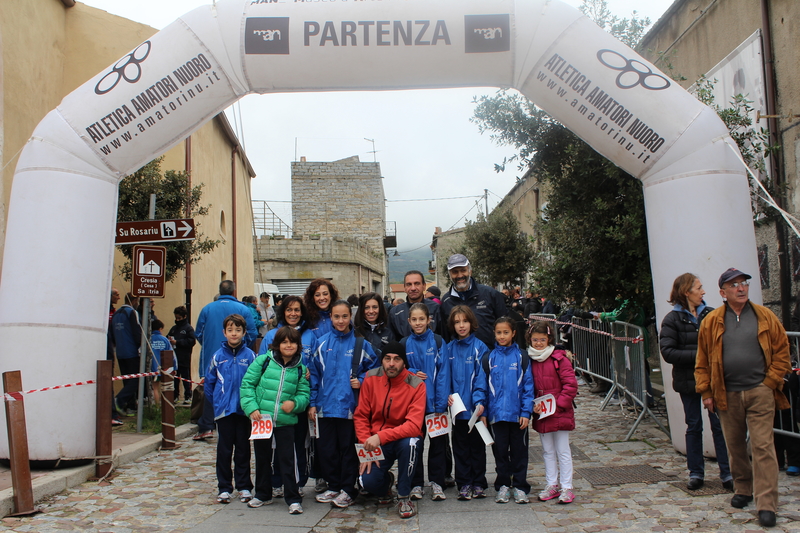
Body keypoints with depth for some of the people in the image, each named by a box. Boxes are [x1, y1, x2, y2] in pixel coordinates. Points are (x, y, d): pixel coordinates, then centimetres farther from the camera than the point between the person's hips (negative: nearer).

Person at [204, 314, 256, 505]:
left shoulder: (250, 355, -4)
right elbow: (209, 383, 7)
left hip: (244, 410, -1)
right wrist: (215, 403, 4)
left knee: (243, 449, 10)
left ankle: (244, 487, 20)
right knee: (224, 449, 8)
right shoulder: (218, 356, 0)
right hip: (223, 410, 1)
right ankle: (224, 488, 18)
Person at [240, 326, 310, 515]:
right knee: (262, 458, 14)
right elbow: (247, 384, -2)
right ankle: (263, 494, 31)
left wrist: (295, 403, -16)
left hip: (286, 422, 0)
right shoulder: (263, 361, -3)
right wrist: (251, 407, -11)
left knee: (287, 460, 1)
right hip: (261, 419, 0)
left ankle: (293, 499, 10)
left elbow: (304, 394, 5)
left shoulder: (300, 369, 4)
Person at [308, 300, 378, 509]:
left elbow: (373, 368, 8)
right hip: (326, 405, 3)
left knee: (348, 449, 5)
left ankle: (348, 490, 17)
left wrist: (361, 381, -9)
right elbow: (315, 374, 9)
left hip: (349, 406, -2)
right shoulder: (322, 343, 5)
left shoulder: (360, 343, -1)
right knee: (326, 449, 9)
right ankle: (333, 487, 24)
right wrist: (313, 403, 6)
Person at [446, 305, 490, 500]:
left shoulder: (479, 347, -6)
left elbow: (481, 376, -10)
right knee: (460, 446, 10)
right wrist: (448, 395, -5)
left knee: (477, 444, 8)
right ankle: (464, 484, 19)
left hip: (474, 406, -3)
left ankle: (478, 483, 19)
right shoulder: (449, 348, 5)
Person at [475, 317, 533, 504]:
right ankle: (503, 485, 23)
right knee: (500, 451, 10)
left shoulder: (521, 357, -1)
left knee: (519, 451, 8)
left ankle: (519, 486, 20)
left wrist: (526, 412, -8)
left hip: (517, 414, -1)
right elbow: (482, 386, 4)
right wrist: (482, 411, -2)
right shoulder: (490, 358, 2)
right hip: (496, 414, 1)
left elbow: (528, 386, -2)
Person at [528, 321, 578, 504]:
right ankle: (552, 485, 25)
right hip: (541, 415, 5)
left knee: (563, 451, 4)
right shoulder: (530, 360, 4)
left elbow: (571, 384, -12)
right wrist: (533, 405, -4)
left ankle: (566, 487, 12)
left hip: (560, 413, -5)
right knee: (547, 451, 14)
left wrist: (559, 403, -17)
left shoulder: (559, 358, -10)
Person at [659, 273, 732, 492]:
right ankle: (696, 473, 20)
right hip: (688, 381, -1)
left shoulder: (711, 314, 2)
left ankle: (727, 473, 12)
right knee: (694, 427, 9)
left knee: (719, 424, 1)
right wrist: (697, 355, -18)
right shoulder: (672, 319, -5)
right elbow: (667, 352, -12)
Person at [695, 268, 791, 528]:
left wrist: (771, 381, -3)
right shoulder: (711, 321, 2)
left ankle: (766, 505, -1)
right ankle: (742, 489, 33)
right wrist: (706, 392, 2)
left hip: (760, 392, -1)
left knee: (762, 446, -5)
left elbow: (782, 351, 5)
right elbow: (703, 361, 6)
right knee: (735, 447, 13)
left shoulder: (765, 317, 2)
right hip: (727, 396, 2)